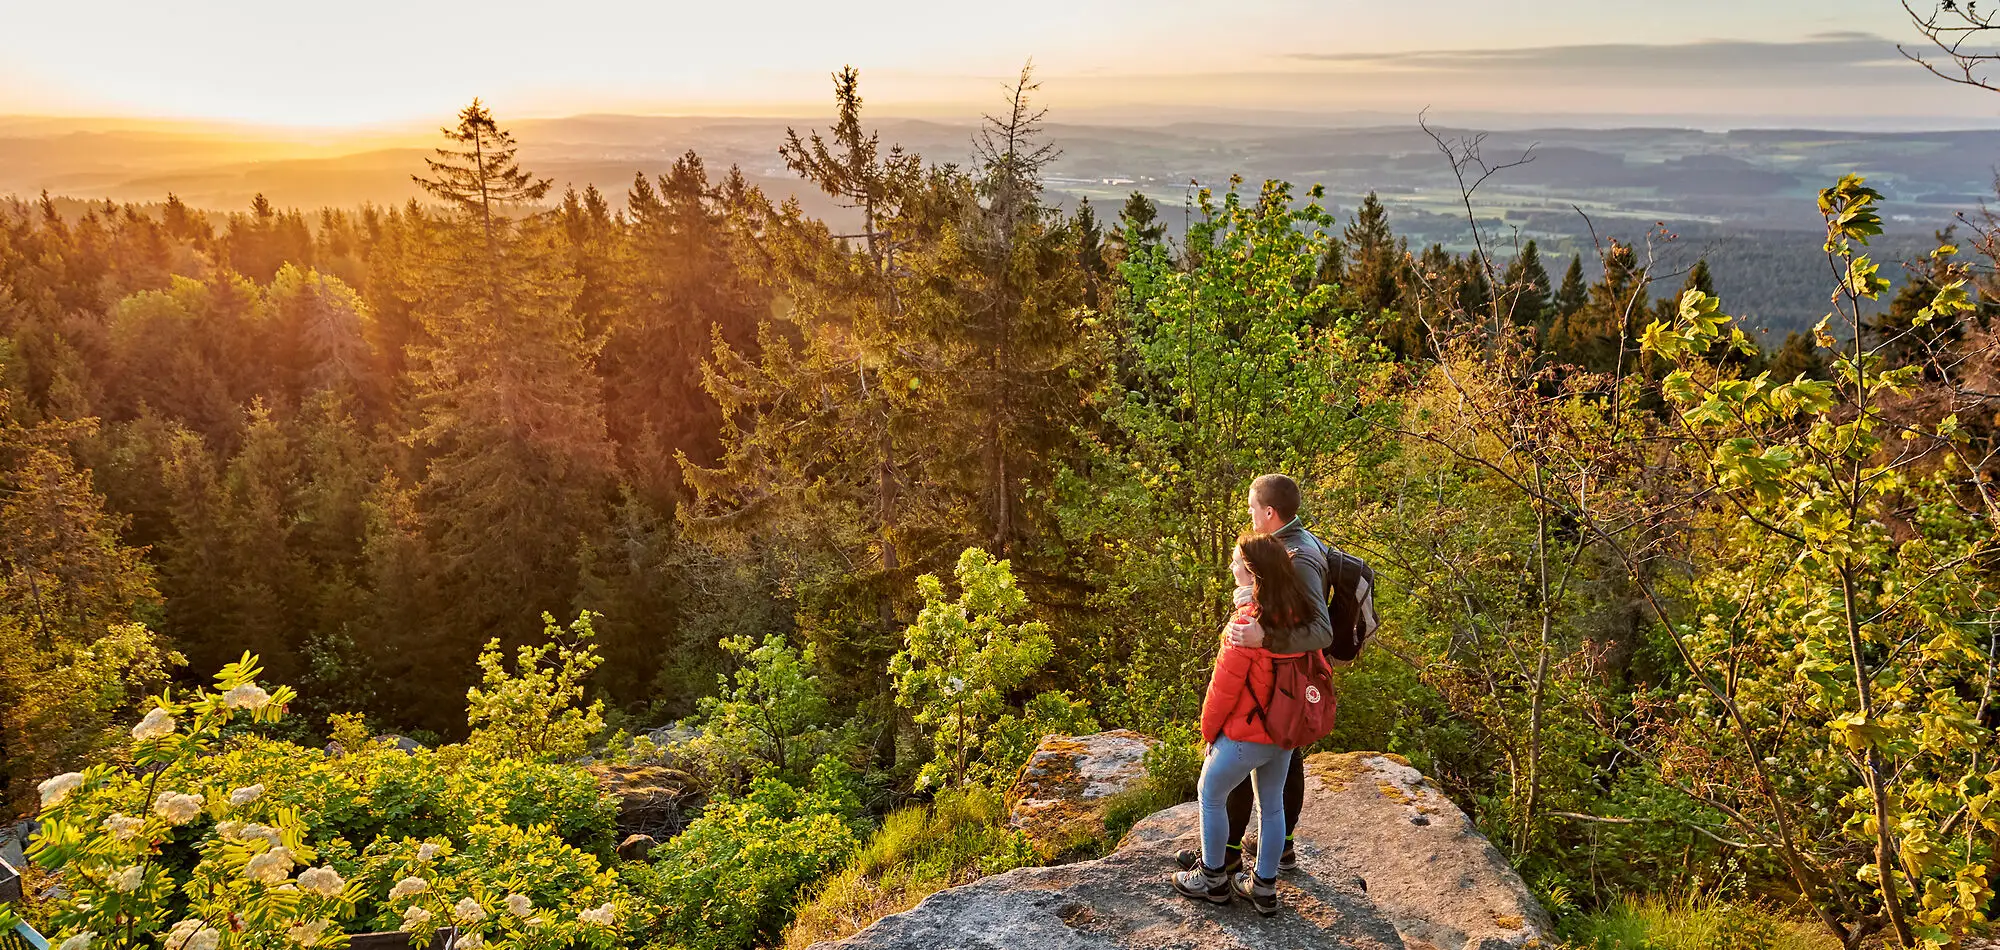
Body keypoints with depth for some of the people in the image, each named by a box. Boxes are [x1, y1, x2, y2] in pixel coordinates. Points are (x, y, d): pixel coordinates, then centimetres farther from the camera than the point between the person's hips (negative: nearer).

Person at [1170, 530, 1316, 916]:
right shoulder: (1299, 615, -7)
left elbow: (1223, 688, -20)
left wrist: (1208, 729, -6)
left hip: (1245, 735, -7)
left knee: (1211, 796, 16)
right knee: (1271, 804, 20)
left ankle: (1213, 880, 29)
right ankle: (1264, 888, 33)